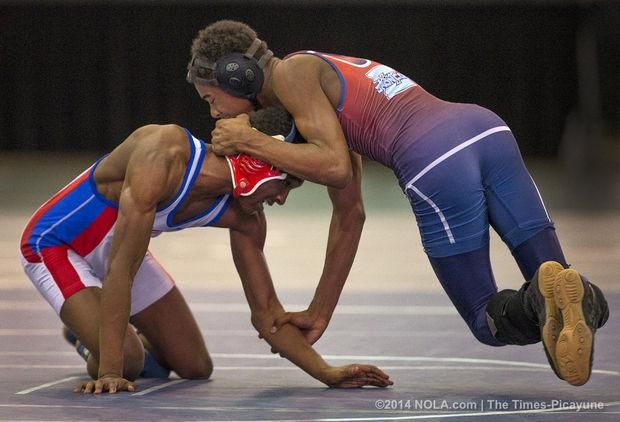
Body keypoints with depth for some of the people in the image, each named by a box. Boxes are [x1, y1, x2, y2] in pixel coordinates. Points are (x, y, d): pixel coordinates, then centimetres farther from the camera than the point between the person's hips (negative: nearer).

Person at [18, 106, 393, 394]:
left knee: (196, 368, 6)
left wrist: (328, 374, -18)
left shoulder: (245, 219, -14)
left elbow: (266, 311, -6)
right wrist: (110, 372, -42)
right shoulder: (165, 154, -38)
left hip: (116, 251, 7)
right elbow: (120, 271, -40)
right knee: (127, 364, -24)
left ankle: (90, 331, 29)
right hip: (56, 243, -7)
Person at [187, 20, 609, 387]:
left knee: (491, 323, 8)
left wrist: (250, 141, 7)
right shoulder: (328, 79, 34)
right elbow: (350, 214, 36)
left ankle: (544, 297, -25)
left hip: (439, 165, -8)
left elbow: (337, 168, -5)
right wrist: (319, 314, 40)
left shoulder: (291, 72, 7)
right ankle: (573, 294, -25)